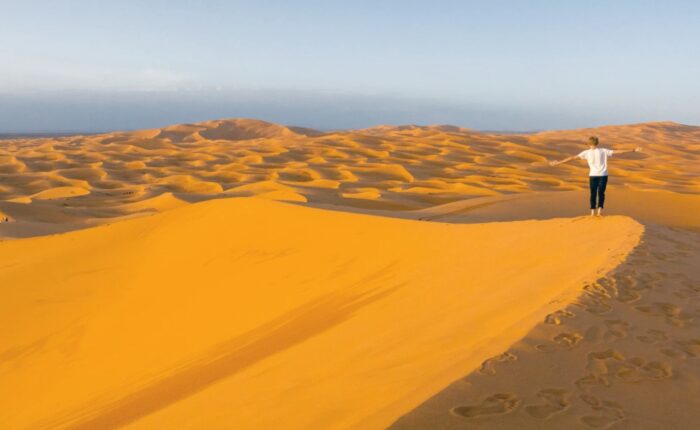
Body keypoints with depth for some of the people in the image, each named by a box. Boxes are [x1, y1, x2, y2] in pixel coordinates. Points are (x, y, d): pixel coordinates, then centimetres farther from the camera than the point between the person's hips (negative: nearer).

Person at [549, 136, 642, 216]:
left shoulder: (587, 152, 0)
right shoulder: (603, 151, 3)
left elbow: (572, 157, -3)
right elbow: (618, 152, 5)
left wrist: (558, 163, -1)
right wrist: (633, 150, 12)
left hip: (593, 175, 0)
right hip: (603, 175, 0)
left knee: (593, 193, 10)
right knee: (601, 193, 11)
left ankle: (593, 211, 7)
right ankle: (600, 209, 0)